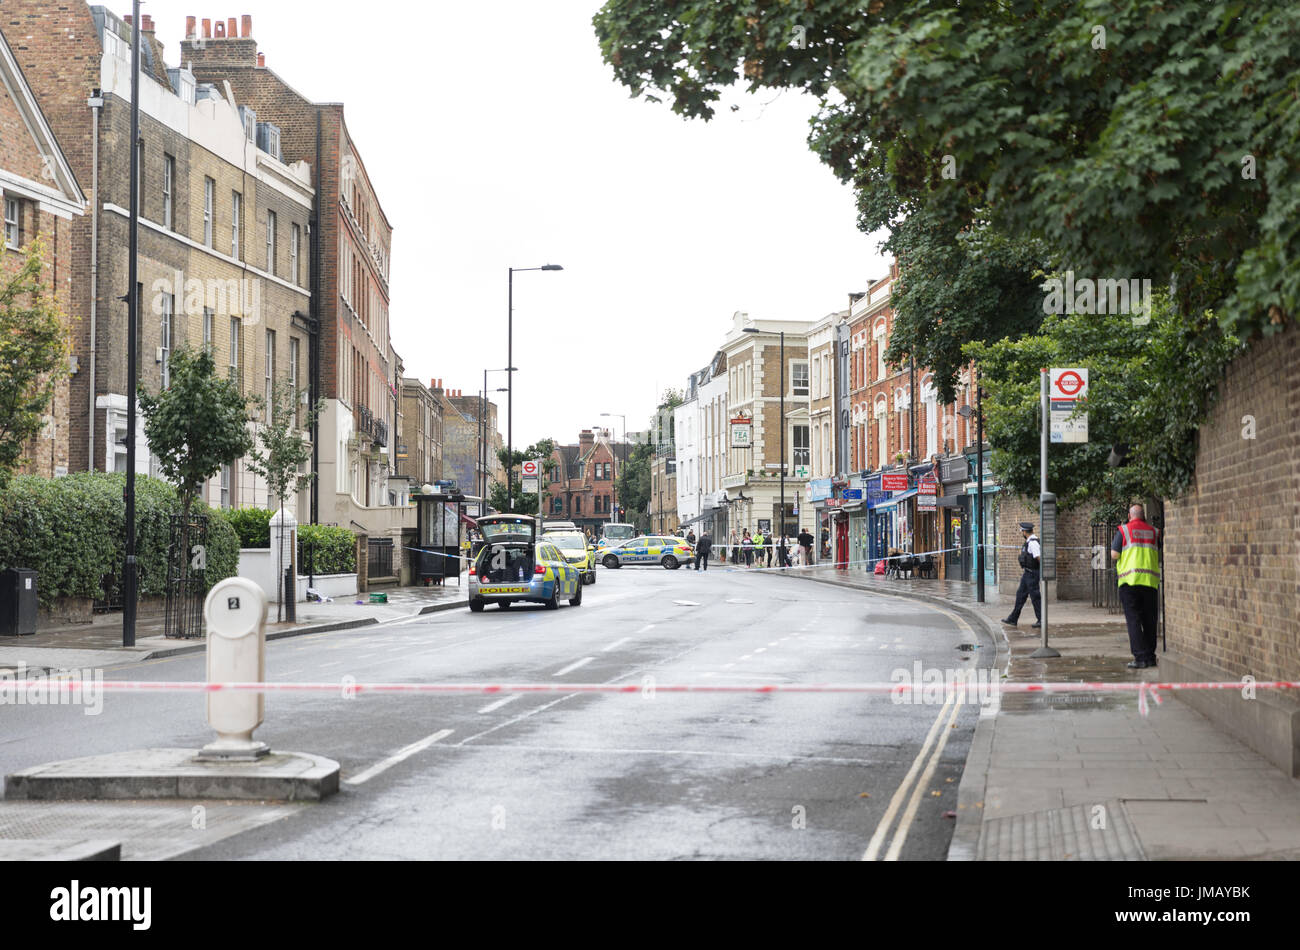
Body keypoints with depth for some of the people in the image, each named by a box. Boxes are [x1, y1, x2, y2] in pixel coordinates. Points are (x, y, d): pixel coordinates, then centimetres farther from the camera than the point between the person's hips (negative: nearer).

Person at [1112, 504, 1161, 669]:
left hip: (1129, 581, -3)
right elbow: (1161, 557, 14)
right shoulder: (1154, 532, 11)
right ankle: (1150, 657, 14)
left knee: (1133, 620, -4)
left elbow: (1114, 555, -2)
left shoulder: (1123, 530, 1)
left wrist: (1113, 544, 17)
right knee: (1149, 620, 11)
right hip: (1151, 581, 3)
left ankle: (1140, 657, -12)